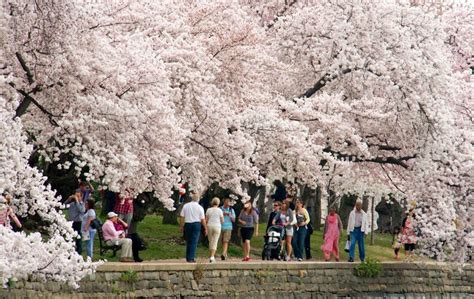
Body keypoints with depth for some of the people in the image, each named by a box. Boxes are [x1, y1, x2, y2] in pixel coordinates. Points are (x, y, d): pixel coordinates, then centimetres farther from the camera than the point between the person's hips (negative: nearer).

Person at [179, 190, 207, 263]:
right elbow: (203, 219, -4)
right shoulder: (200, 207, -4)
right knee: (194, 242, -1)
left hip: (187, 224, 3)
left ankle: (188, 257, 17)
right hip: (196, 224, -3)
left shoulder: (186, 206, 2)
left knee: (188, 241, 13)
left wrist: (181, 226, 11)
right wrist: (205, 228, 3)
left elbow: (181, 217, 2)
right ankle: (191, 258, -7)